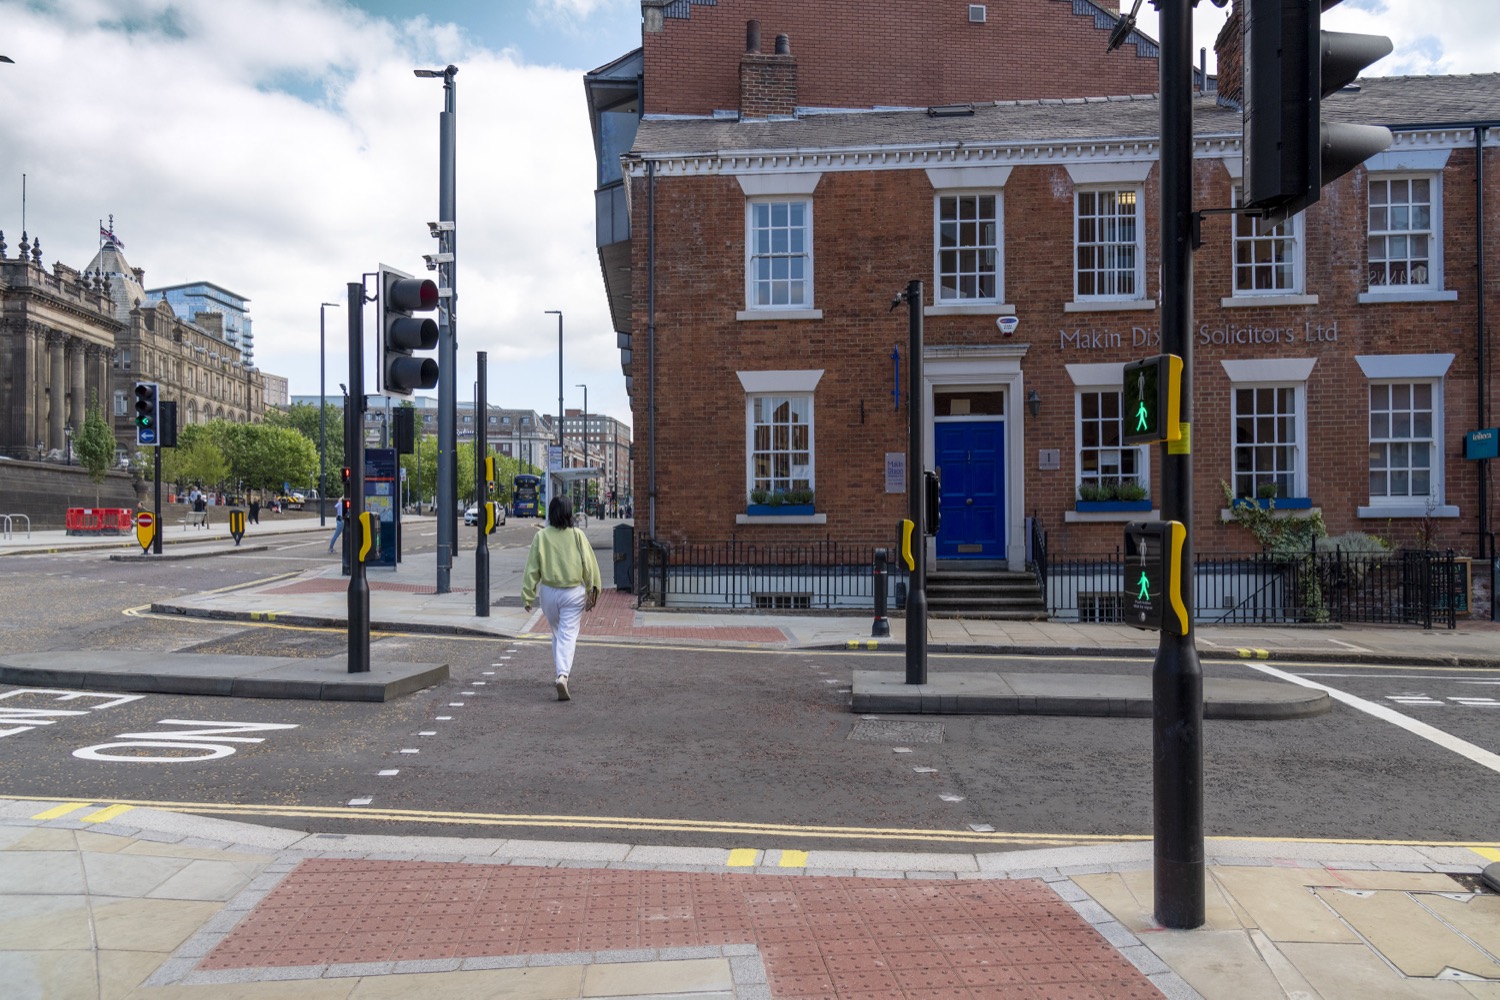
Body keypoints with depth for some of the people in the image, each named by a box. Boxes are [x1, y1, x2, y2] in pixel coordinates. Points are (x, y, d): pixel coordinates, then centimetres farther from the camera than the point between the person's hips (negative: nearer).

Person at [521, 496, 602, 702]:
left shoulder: (541, 536, -5)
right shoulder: (577, 535, -7)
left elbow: (532, 568, -3)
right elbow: (589, 565, -4)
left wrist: (527, 595, 3)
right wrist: (593, 589, 7)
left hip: (548, 592, 2)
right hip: (573, 592, -2)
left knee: (557, 633, 21)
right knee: (568, 635, -2)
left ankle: (560, 673, 29)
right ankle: (563, 675, -20)